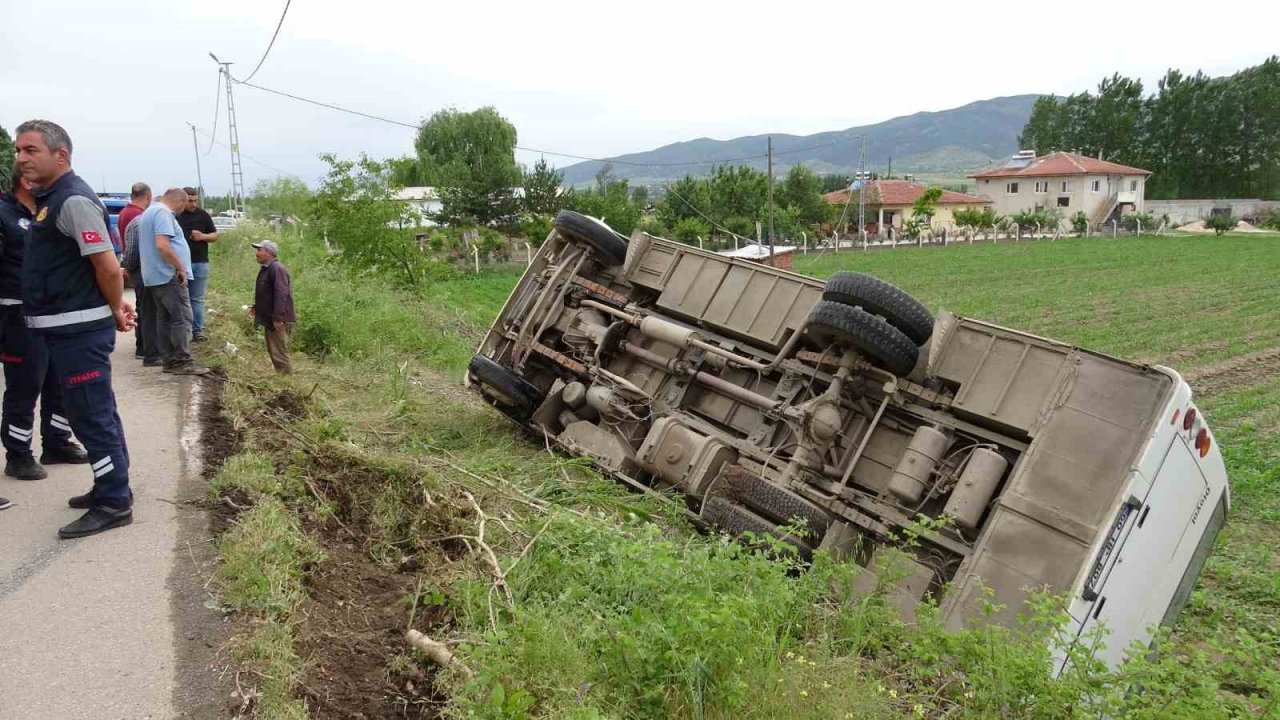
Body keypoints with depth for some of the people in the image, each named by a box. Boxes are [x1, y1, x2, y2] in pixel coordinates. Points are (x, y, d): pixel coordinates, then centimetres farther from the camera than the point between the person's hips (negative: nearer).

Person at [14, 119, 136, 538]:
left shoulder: (73, 200, -17)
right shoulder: (50, 198, 14)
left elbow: (109, 268, -21)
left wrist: (115, 312, -7)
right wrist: (116, 306, 14)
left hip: (80, 330, -10)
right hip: (71, 327, 10)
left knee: (91, 416, -4)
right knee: (97, 413, 17)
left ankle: (113, 504, 4)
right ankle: (111, 487, 29)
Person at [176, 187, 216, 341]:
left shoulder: (203, 215, 6)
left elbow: (215, 235, 11)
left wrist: (203, 236, -9)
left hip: (200, 262, 2)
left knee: (198, 299, 5)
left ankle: (198, 330, 9)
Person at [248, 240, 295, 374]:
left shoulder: (277, 269, -19)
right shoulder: (265, 269, 14)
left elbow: (281, 294, -25)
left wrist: (278, 317, -27)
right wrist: (256, 307, 16)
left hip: (278, 321, -11)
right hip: (269, 318, 11)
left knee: (279, 352, -7)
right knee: (272, 351, 17)